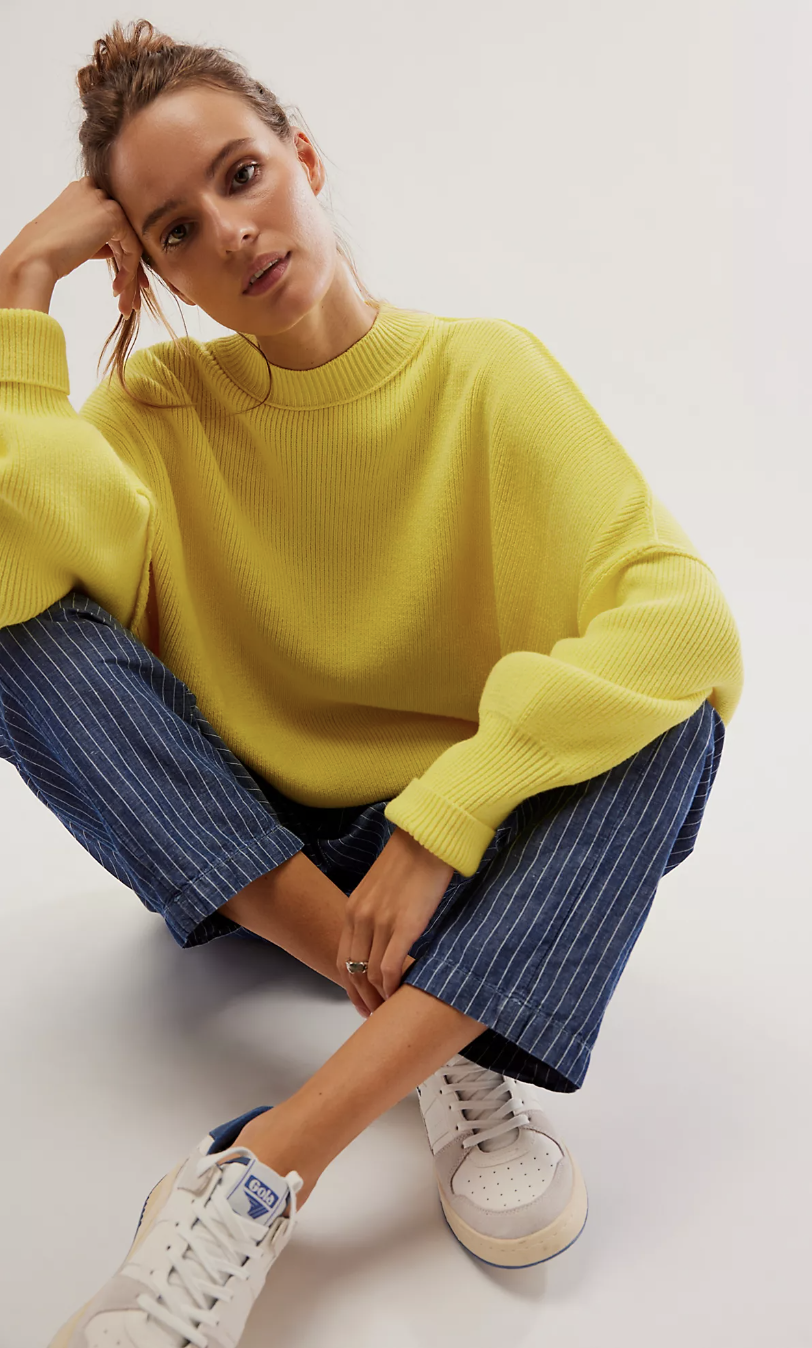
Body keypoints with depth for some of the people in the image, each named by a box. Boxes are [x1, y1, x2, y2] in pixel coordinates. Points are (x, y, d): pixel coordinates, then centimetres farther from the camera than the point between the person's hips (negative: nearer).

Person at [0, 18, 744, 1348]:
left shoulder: (487, 373, -9)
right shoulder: (163, 402, -2)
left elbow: (690, 622, -23)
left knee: (668, 710, -27)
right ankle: (448, 1039, -27)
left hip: (465, 844, -1)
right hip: (238, 854, 2)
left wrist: (439, 823, -30)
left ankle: (264, 1171, -36)